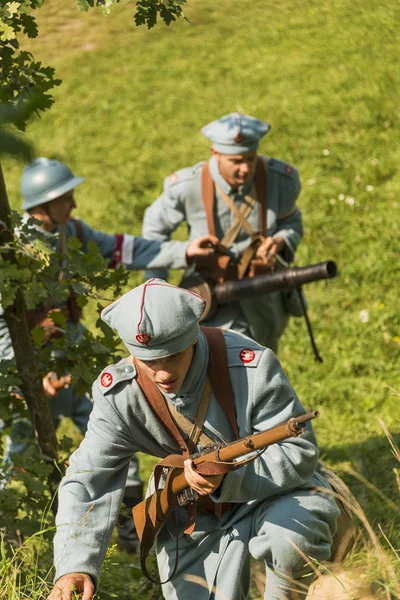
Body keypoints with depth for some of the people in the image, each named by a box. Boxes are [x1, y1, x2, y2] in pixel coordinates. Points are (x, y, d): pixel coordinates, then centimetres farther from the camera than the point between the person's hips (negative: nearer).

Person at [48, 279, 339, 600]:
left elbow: (299, 452, -25)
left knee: (288, 536, -35)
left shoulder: (250, 366, -27)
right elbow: (88, 481, -17)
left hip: (277, 491, -3)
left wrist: (229, 478, -43)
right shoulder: (119, 393, -17)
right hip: (196, 515, 4)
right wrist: (74, 566, -33)